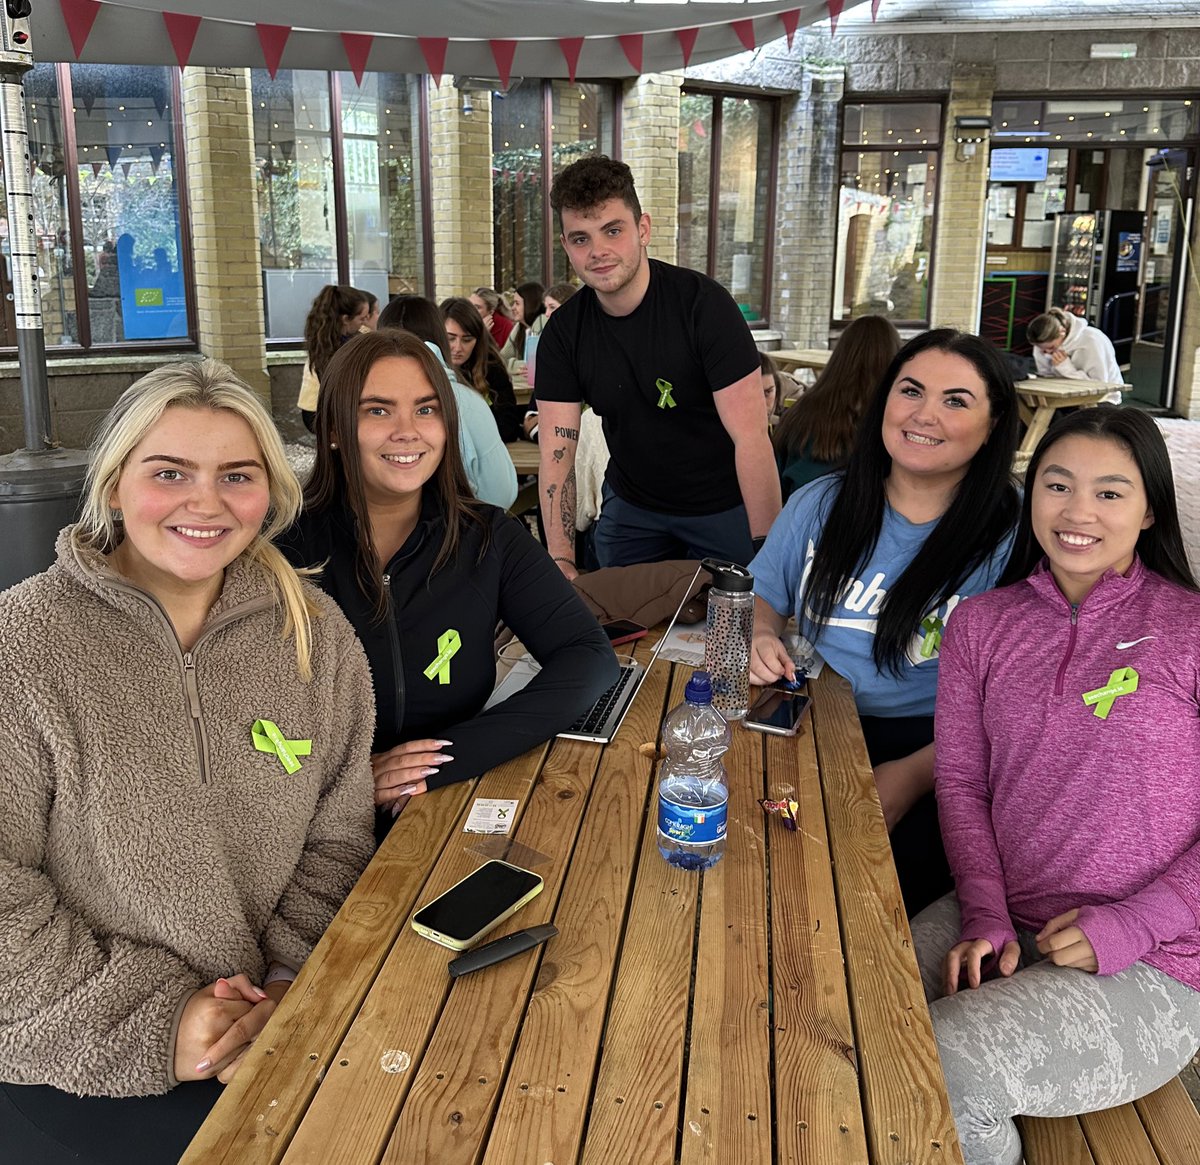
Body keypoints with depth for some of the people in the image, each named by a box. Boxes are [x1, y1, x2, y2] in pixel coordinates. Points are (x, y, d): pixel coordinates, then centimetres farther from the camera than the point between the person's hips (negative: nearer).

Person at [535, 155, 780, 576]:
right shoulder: (563, 332, -9)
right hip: (630, 508, 4)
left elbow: (750, 437, -25)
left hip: (723, 508, -3)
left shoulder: (703, 303, -21)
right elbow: (557, 452, -13)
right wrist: (562, 562, -25)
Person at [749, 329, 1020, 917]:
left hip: (926, 751, -4)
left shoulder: (1012, 542, -7)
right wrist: (759, 637, -5)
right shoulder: (822, 504, 7)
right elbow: (761, 595, 19)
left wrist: (914, 775, -20)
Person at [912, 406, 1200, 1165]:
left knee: (940, 1073, -24)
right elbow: (961, 784, 5)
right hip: (1000, 924, 4)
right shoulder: (981, 625, 8)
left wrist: (1127, 927, -14)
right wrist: (985, 918, -8)